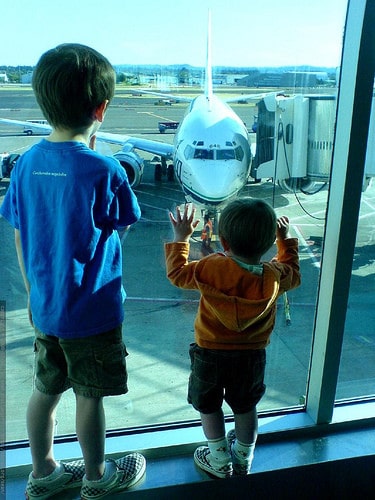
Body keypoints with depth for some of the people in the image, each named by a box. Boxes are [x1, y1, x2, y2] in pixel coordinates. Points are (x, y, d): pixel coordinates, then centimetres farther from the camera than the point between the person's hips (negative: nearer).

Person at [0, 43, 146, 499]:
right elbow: (123, 226, -5)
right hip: (91, 311, -5)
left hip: (44, 306, 6)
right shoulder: (103, 170, -22)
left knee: (46, 389, 20)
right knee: (89, 396, 13)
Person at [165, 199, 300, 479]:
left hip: (210, 354, -2)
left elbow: (177, 273, -8)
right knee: (245, 408, 24)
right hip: (252, 355, 3)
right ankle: (243, 460, 41)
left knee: (209, 406, 21)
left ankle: (220, 462, 33)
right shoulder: (275, 276, -16)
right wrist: (286, 240, 17)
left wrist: (181, 237, 2)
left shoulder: (211, 268, -25)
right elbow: (293, 273, 9)